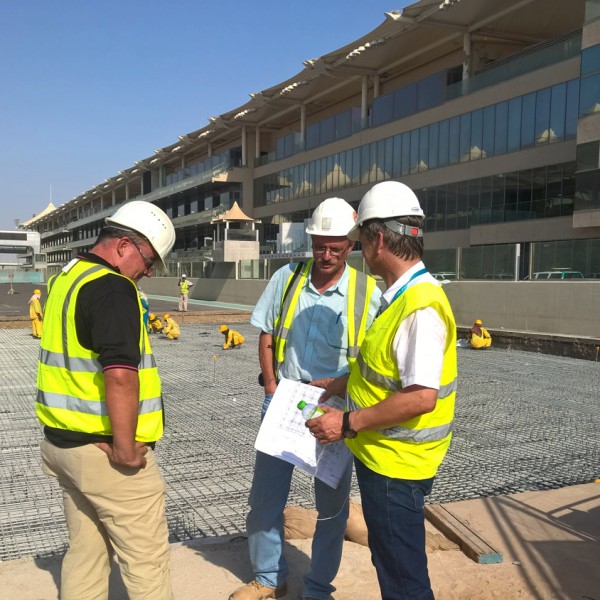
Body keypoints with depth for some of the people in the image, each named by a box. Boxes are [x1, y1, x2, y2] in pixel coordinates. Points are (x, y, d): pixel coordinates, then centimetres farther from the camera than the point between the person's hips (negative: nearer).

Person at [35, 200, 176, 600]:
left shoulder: (65, 279, 11)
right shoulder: (113, 287, -19)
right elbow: (120, 374, -30)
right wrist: (125, 447, -21)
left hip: (64, 442, 9)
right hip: (105, 450, -9)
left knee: (86, 553, 19)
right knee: (147, 560, 4)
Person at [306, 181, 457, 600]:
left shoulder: (421, 306, -25)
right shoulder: (403, 296, 8)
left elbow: (421, 396, -29)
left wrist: (349, 423, -22)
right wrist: (341, 384, 16)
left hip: (396, 465, -10)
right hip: (382, 456, 10)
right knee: (389, 562, 25)